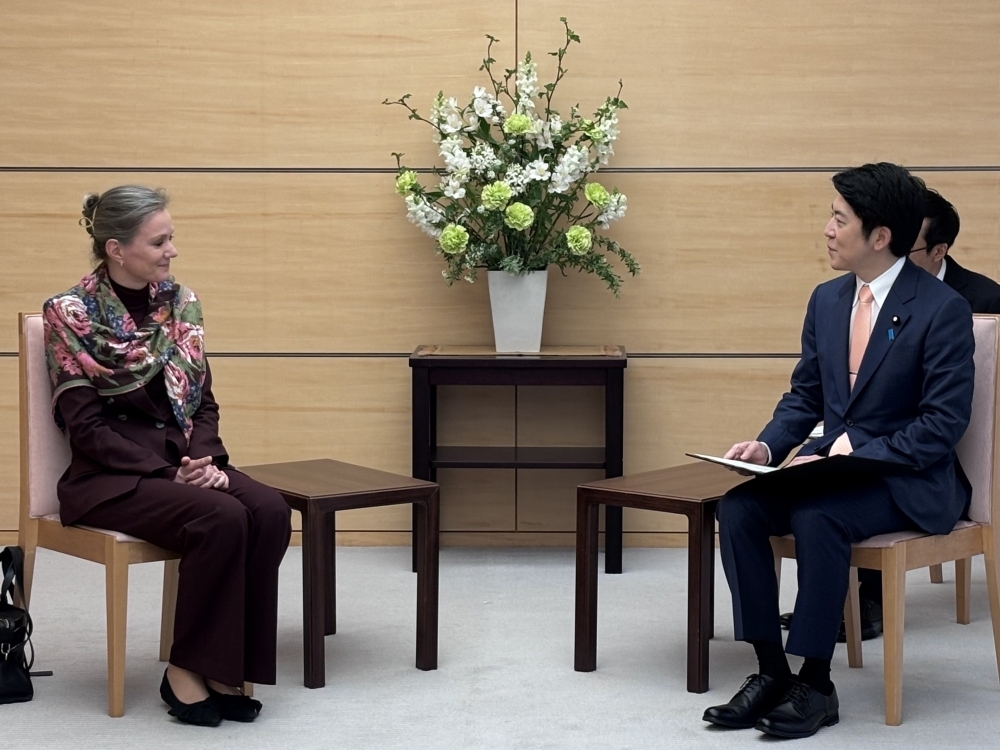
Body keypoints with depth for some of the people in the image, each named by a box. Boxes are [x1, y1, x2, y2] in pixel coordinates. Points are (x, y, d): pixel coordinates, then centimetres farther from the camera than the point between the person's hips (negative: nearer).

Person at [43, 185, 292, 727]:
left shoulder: (182, 304, 8)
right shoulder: (71, 314, -8)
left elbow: (202, 401, 11)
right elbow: (86, 425, -12)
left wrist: (203, 460, -10)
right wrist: (167, 474, -19)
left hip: (180, 460, 5)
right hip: (110, 475, -5)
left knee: (269, 512, -24)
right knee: (221, 518, -31)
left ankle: (228, 665, -15)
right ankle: (186, 669, -15)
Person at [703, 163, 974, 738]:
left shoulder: (943, 310, -13)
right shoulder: (827, 300, 8)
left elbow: (943, 424, -17)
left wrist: (852, 452, -23)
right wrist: (768, 444, -6)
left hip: (908, 481, -6)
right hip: (832, 464, 7)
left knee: (817, 515, -34)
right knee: (738, 507, -19)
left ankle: (816, 685, -21)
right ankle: (771, 671, -13)